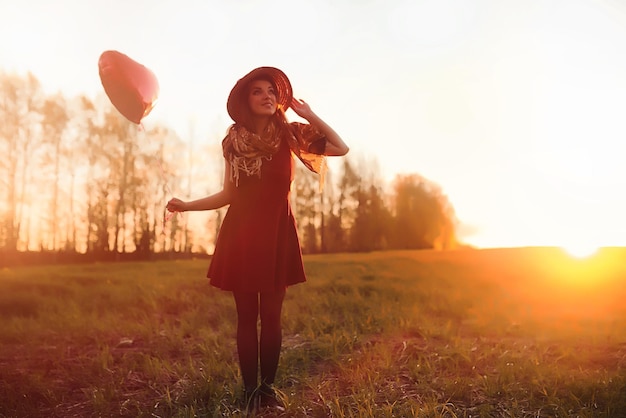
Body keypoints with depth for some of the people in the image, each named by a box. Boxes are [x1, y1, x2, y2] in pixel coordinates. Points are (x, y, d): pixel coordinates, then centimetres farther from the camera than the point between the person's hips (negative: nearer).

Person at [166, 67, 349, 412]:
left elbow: (341, 148, -4)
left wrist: (308, 114, -4)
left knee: (271, 316, 4)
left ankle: (268, 387, 19)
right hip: (241, 235, 1)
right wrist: (188, 205, -1)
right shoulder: (234, 140, 4)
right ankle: (250, 389, 16)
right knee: (246, 316, 4)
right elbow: (229, 194, 7)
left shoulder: (288, 134, 1)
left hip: (277, 234, 0)